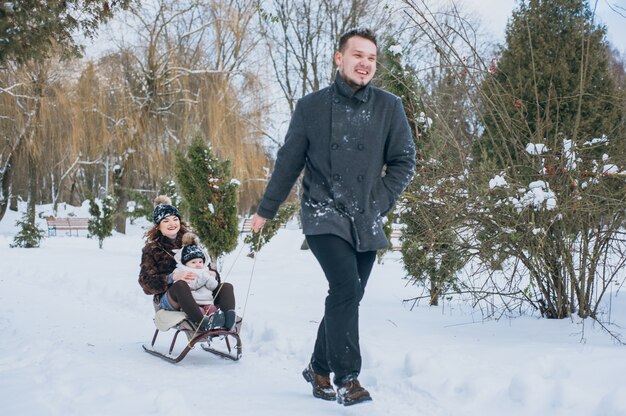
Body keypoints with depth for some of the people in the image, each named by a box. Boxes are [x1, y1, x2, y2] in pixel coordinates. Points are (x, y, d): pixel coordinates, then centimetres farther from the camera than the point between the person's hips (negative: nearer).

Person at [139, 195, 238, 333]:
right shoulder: (151, 249, 8)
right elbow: (146, 282, -4)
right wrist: (173, 277, -23)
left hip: (196, 295, 4)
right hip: (168, 297, -4)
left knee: (227, 287, -19)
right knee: (180, 285, -37)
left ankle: (228, 320, -53)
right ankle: (202, 323, -58)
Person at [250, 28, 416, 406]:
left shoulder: (389, 107, 2)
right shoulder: (311, 107, 0)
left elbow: (404, 161, 8)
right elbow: (289, 162, 7)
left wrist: (380, 202, -3)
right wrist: (265, 210, 11)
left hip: (366, 223, 3)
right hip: (324, 217, -3)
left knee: (347, 297, 8)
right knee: (346, 288, -20)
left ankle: (320, 368, 28)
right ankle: (348, 379, -13)